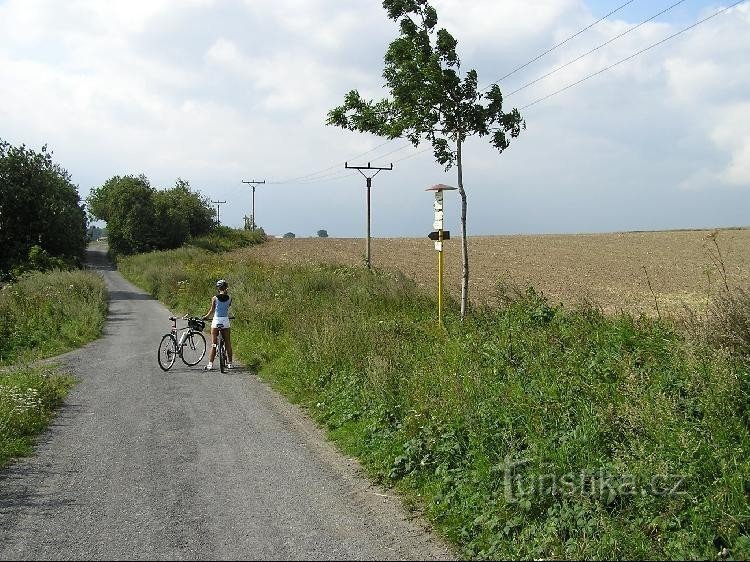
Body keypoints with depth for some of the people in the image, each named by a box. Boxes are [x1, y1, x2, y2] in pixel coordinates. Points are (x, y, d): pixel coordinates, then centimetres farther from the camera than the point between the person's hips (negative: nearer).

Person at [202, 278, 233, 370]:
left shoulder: (215, 298, -7)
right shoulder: (229, 298, -2)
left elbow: (212, 310, -4)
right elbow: (228, 307, 8)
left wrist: (206, 316, 12)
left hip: (216, 321, -2)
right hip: (226, 321, 2)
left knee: (213, 344, 2)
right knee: (228, 343, 11)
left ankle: (210, 364, -2)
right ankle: (229, 363, 15)